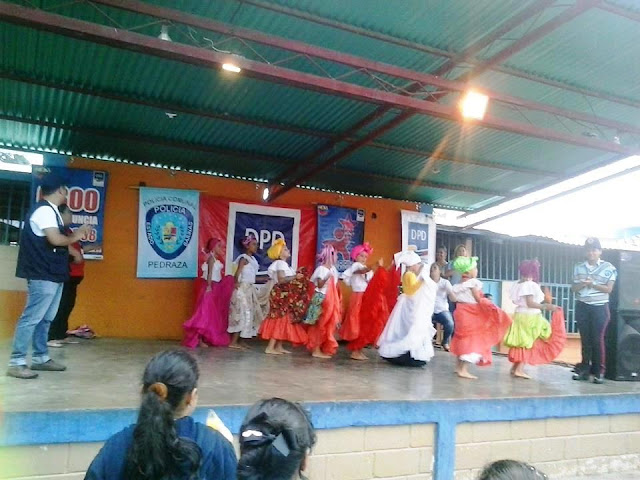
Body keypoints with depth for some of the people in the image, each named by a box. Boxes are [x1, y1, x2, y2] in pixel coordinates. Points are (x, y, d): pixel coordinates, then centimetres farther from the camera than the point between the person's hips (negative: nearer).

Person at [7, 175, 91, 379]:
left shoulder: (50, 210, 17)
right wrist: (74, 237, -6)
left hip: (53, 274, 10)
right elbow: (56, 239, -24)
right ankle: (16, 362, -2)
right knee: (31, 318, -7)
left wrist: (75, 234, 9)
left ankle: (40, 358, 22)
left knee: (45, 318, 14)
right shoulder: (44, 210, -15)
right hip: (43, 275, -10)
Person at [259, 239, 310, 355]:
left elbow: (285, 279, 10)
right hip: (282, 295, -10)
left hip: (286, 296, 10)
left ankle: (279, 346, 16)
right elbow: (281, 280, -24)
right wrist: (295, 277, -25)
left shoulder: (283, 264, 18)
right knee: (280, 320, -10)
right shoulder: (281, 263, -12)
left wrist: (296, 275, 11)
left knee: (284, 321, 11)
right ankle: (270, 347, -9)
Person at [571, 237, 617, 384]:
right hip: (582, 307, 3)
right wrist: (582, 284, -15)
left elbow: (608, 289, -8)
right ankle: (585, 369, 13)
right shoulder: (578, 268, 8)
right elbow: (573, 288, 5)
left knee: (598, 339, -3)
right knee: (585, 339, 7)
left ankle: (599, 372, 4)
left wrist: (593, 285, -19)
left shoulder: (608, 268, -2)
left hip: (600, 308, -3)